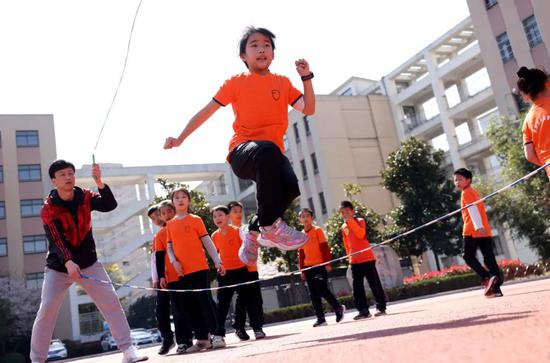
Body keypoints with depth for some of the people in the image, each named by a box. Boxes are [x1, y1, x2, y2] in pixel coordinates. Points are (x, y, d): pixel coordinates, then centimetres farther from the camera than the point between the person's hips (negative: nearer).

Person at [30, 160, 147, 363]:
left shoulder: (85, 197, -4)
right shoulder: (49, 208, -14)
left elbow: (110, 205, -22)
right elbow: (55, 239, -28)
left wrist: (99, 182, -37)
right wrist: (68, 263, -44)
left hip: (88, 264, 2)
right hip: (58, 267, -2)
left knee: (111, 302, -5)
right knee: (46, 310, -7)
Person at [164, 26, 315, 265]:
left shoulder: (283, 82, 17)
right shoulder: (236, 83, 9)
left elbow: (308, 109, 12)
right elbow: (206, 111, 9)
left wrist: (306, 77, 2)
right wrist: (180, 139, 4)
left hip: (273, 153, 3)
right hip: (243, 152, -3)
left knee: (290, 185, -31)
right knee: (267, 149, -41)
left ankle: (255, 231, -3)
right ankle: (270, 226, -34)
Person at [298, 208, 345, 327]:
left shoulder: (317, 230, 0)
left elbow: (324, 247, -5)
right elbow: (301, 253, 14)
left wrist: (327, 263, -12)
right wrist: (302, 269, 10)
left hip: (320, 265, -5)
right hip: (308, 267, 5)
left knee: (323, 290, -10)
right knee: (314, 294, 4)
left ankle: (339, 308, 11)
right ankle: (320, 318, 9)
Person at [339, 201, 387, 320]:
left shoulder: (360, 221, -2)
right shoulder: (343, 227, 12)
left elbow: (361, 234, -21)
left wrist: (351, 221, -22)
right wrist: (350, 256, 12)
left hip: (367, 258, -5)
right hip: (354, 261, 5)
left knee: (374, 284, 0)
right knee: (357, 287, 1)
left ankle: (381, 307, 9)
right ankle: (363, 311, 5)